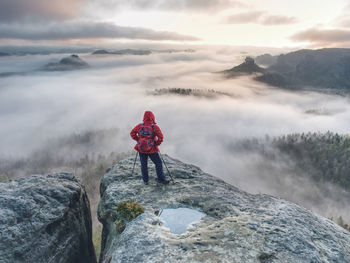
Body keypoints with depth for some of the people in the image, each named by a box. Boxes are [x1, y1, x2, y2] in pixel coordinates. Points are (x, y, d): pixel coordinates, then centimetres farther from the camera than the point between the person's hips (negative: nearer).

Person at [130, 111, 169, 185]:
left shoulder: (140, 126, -6)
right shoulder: (155, 127, -14)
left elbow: (132, 133, 0)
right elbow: (160, 137, -19)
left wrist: (138, 140, 8)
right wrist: (157, 143, -4)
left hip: (141, 149, 3)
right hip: (152, 149, -3)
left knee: (144, 165, 14)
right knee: (158, 163, 12)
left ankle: (145, 181, 21)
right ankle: (161, 179, 17)